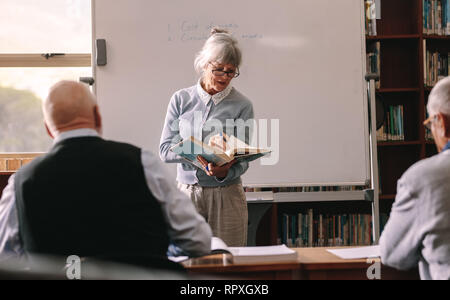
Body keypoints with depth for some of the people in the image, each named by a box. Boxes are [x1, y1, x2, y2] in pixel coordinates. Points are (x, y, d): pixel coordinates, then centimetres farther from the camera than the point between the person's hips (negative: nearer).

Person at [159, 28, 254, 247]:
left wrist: (224, 172, -26)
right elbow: (165, 150, 0)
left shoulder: (242, 105, -1)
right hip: (187, 193, 1)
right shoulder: (181, 99, 4)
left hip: (226, 196, -1)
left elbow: (242, 160, -4)